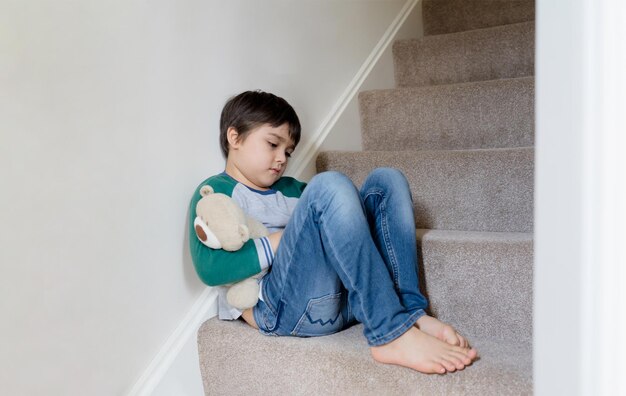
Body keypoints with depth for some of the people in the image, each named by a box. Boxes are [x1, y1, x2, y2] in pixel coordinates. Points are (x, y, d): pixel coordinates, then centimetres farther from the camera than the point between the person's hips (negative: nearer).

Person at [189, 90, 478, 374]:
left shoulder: (291, 189, 28)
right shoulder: (217, 192, 6)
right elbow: (209, 269, -12)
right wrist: (289, 238, -13)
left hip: (343, 299, 7)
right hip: (280, 308, -7)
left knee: (385, 181, 2)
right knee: (329, 185, -24)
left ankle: (412, 314, -16)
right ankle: (392, 334, -29)